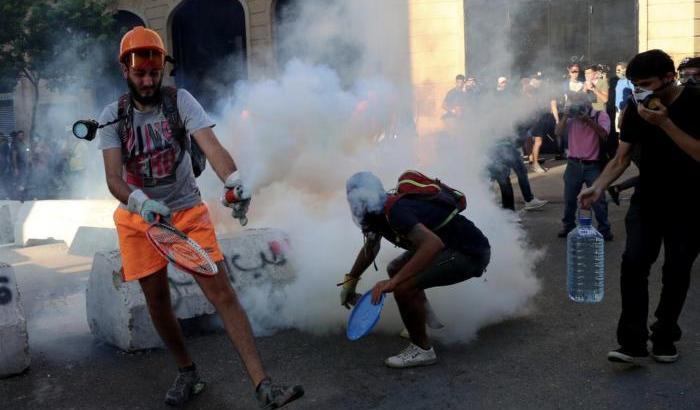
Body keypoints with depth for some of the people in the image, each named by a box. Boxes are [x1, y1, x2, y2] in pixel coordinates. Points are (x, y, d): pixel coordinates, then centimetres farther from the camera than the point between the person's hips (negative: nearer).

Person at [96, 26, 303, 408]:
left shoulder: (180, 101, -8)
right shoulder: (113, 116, -4)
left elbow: (211, 145, -24)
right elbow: (113, 177, -15)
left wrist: (234, 182, -44)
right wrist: (142, 202, -37)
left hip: (187, 211, -2)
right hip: (139, 219, 2)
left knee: (222, 293, -10)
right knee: (158, 303, 8)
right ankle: (187, 373, 31)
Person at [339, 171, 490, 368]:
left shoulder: (396, 212, -27)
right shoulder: (381, 213, 3)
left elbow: (433, 244, -42)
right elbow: (370, 247, 22)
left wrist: (393, 282, -41)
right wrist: (350, 281, 25)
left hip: (472, 254, -10)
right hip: (456, 247, 10)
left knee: (404, 287, -22)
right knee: (395, 270, 19)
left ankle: (422, 349, -2)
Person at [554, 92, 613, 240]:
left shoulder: (600, 115, -2)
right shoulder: (571, 117, 6)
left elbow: (604, 133, -17)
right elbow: (558, 132, -2)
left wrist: (588, 119, -22)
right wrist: (565, 117, -14)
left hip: (593, 165, -3)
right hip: (574, 164, 3)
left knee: (598, 199, -1)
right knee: (569, 198, 11)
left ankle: (604, 229, 11)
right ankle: (568, 226, 26)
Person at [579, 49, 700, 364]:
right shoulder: (636, 110, -2)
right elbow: (622, 158, 1)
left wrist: (665, 124, -30)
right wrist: (598, 187, -14)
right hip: (647, 199, 3)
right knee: (634, 263, -12)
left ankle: (664, 339, 21)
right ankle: (632, 342, -11)